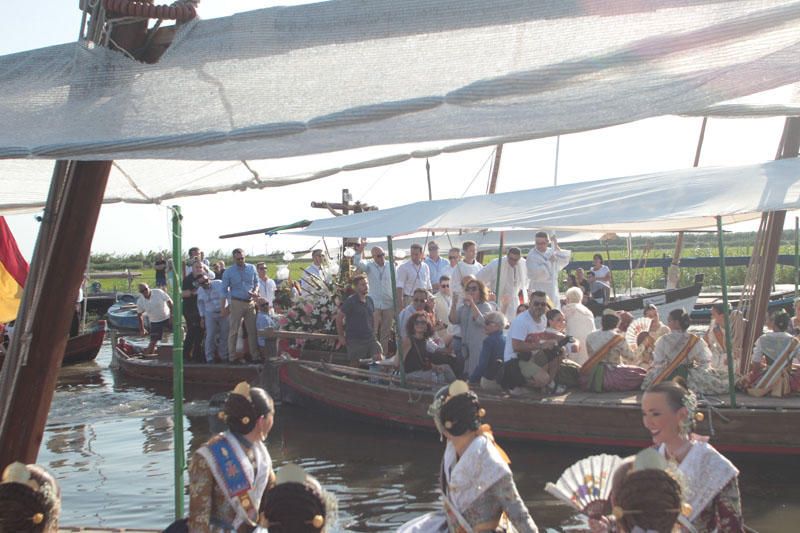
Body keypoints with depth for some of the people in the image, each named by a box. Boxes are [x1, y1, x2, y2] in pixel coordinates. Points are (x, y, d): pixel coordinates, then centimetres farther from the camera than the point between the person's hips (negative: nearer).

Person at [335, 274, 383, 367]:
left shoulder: (369, 300, 9)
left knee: (379, 358, -10)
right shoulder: (351, 301, -11)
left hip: (370, 338, 5)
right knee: (355, 365, 2)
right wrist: (341, 336, -6)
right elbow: (339, 317, -9)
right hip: (355, 340, -5)